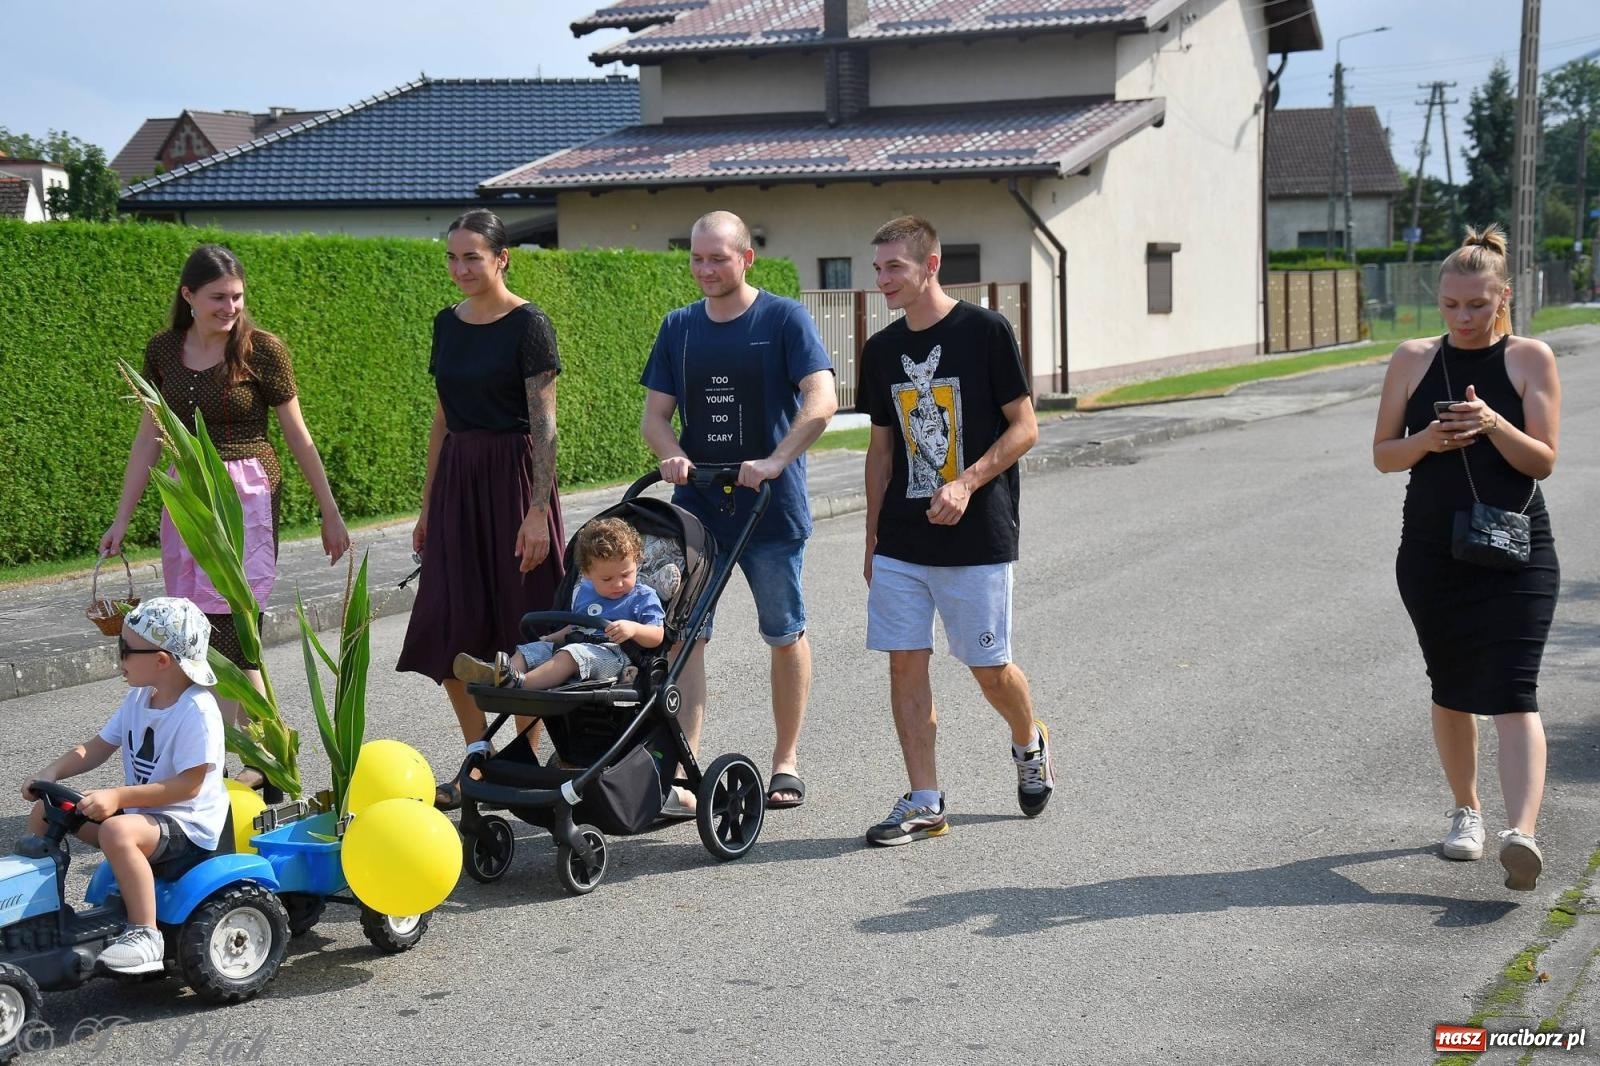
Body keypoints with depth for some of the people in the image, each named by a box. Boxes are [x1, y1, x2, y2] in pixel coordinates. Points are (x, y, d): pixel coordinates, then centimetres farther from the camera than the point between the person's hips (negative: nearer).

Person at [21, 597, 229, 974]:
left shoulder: (197, 711, -21)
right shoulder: (138, 698, 6)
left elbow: (188, 784, -25)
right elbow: (99, 747, 11)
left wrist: (119, 797, -30)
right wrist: (52, 772, -7)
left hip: (187, 825, -9)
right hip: (138, 811, 9)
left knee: (117, 831, -39)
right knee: (45, 812, 6)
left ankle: (145, 935, -31)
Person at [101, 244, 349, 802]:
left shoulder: (262, 349, -6)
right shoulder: (163, 351, 6)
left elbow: (297, 435, 0)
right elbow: (148, 437, 11)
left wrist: (331, 515, 3)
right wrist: (122, 519, 11)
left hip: (247, 495, -5)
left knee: (232, 633, -11)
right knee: (211, 637, 4)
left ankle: (258, 768, -5)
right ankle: (268, 762, 12)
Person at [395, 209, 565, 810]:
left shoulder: (528, 325, -8)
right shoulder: (448, 324, 11)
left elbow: (543, 424, -12)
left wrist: (539, 511, -18)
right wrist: (427, 505, 16)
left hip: (512, 478, -6)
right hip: (457, 480, 6)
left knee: (521, 626, -1)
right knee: (451, 630, 3)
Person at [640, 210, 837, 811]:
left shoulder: (784, 319, -5)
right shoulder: (679, 328, 8)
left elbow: (821, 400, -16)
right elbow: (655, 412, 9)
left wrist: (775, 461, -29)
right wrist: (671, 454, -13)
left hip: (772, 507, -3)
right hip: (695, 504, 3)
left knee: (785, 636, 8)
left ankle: (786, 761, 22)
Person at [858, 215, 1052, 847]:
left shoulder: (985, 332, -7)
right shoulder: (881, 350, 9)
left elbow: (1024, 428, -6)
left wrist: (967, 482, -19)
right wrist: (873, 540, 13)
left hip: (976, 538, -5)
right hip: (901, 540, 5)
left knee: (990, 668, 2)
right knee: (905, 663, 0)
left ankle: (1029, 744, 33)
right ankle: (924, 803, 8)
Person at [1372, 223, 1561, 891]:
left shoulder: (1530, 359, 1)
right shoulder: (1413, 360, 6)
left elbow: (1543, 460, -3)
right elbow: (1383, 455, 8)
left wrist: (1494, 425, -21)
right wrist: (1426, 441, -13)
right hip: (1432, 552, 3)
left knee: (1512, 692, -15)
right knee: (1451, 691, 13)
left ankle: (1521, 834, -27)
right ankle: (1465, 811, 32)